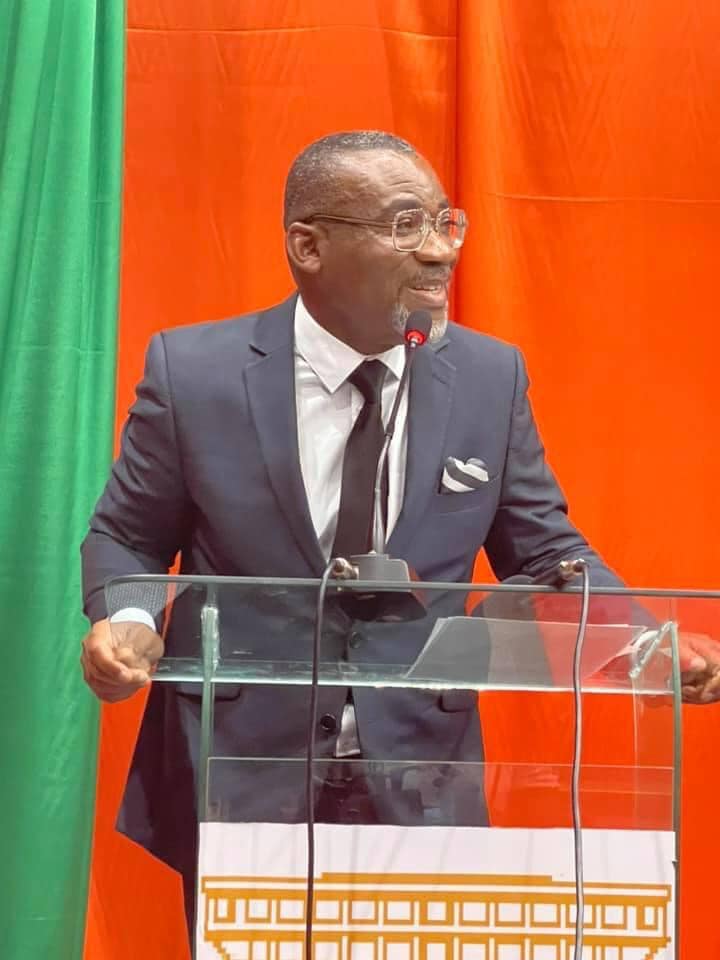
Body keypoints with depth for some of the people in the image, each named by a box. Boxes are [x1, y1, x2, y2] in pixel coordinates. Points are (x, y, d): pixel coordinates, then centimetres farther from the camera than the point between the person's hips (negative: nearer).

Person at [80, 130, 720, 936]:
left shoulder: (492, 377, -2)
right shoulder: (193, 371, -8)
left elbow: (543, 552, 5)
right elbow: (128, 538, 3)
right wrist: (125, 621, -19)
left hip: (420, 788, 2)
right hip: (236, 782, -2)